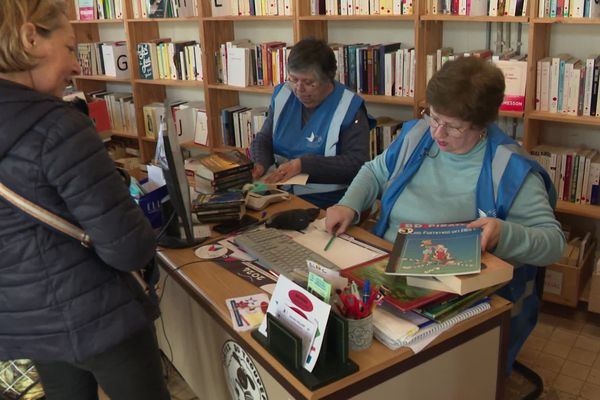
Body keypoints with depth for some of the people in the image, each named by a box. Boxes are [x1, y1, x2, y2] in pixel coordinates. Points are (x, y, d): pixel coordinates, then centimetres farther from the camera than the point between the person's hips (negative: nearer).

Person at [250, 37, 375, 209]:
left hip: (327, 203, -6)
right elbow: (263, 140, 15)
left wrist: (303, 164, -20)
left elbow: (357, 162, -15)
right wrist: (260, 164, -9)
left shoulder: (349, 108, -7)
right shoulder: (282, 95, 10)